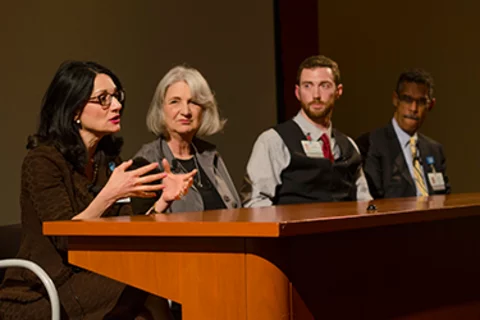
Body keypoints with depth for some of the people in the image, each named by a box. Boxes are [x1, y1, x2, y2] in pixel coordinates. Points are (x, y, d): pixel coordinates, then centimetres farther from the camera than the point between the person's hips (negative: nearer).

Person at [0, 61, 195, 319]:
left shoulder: (108, 159, 10)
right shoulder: (42, 161, -11)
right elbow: (64, 240, -19)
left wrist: (163, 199, -11)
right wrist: (108, 195, -30)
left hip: (89, 282, 6)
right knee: (142, 295, -26)